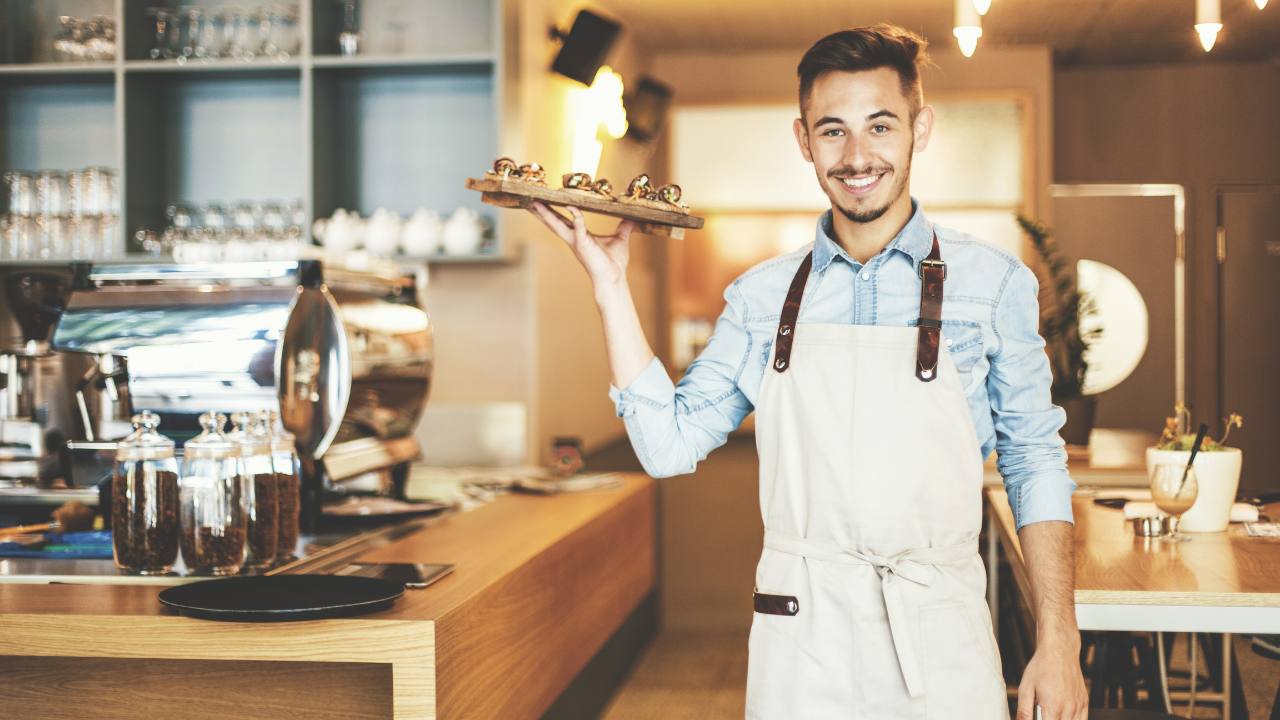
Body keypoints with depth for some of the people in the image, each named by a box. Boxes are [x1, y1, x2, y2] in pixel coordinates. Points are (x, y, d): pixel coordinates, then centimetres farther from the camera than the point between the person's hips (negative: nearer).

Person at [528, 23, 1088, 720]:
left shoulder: (993, 283, -1)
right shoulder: (761, 296, 5)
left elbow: (1035, 466, 2)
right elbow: (669, 443, 3)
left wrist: (1058, 643, -4)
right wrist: (610, 284, -1)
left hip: (941, 646, -1)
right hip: (799, 648, 2)